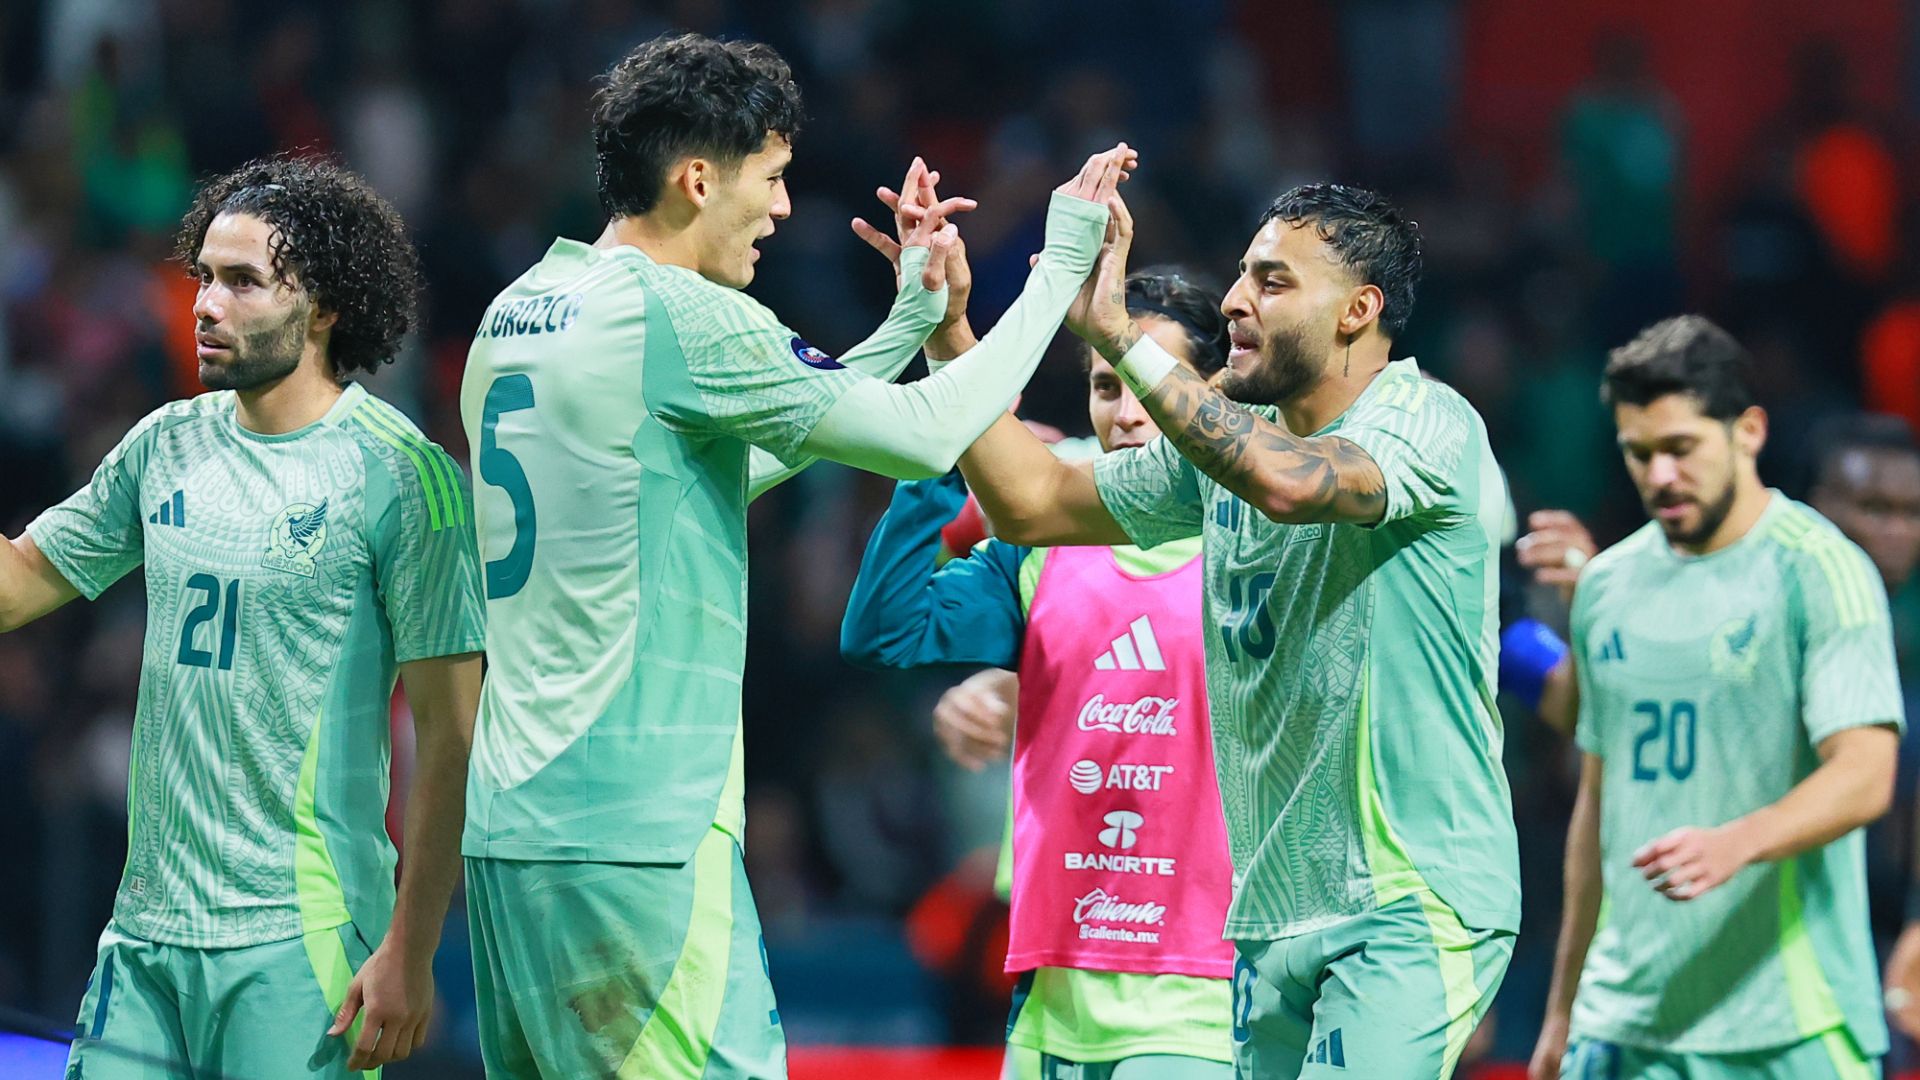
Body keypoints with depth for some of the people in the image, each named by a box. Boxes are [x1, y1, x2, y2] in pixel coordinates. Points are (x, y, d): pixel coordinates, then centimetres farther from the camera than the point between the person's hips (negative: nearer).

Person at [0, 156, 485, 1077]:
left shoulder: (404, 476, -7)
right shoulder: (167, 448, 10)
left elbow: (450, 734, -9)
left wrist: (410, 950, -14)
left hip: (298, 939, -6)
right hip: (144, 928, 6)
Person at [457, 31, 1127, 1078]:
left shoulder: (515, 316, 15)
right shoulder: (678, 317, -11)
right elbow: (925, 435, -7)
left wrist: (912, 320, 26)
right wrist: (1060, 271, 5)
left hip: (508, 824, 9)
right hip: (636, 836, -9)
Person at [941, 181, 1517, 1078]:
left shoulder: (1429, 423, -11)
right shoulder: (1227, 446, 12)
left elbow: (1291, 482, -31)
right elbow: (1030, 503, 15)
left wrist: (1116, 336, -29)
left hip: (1411, 908, -8)